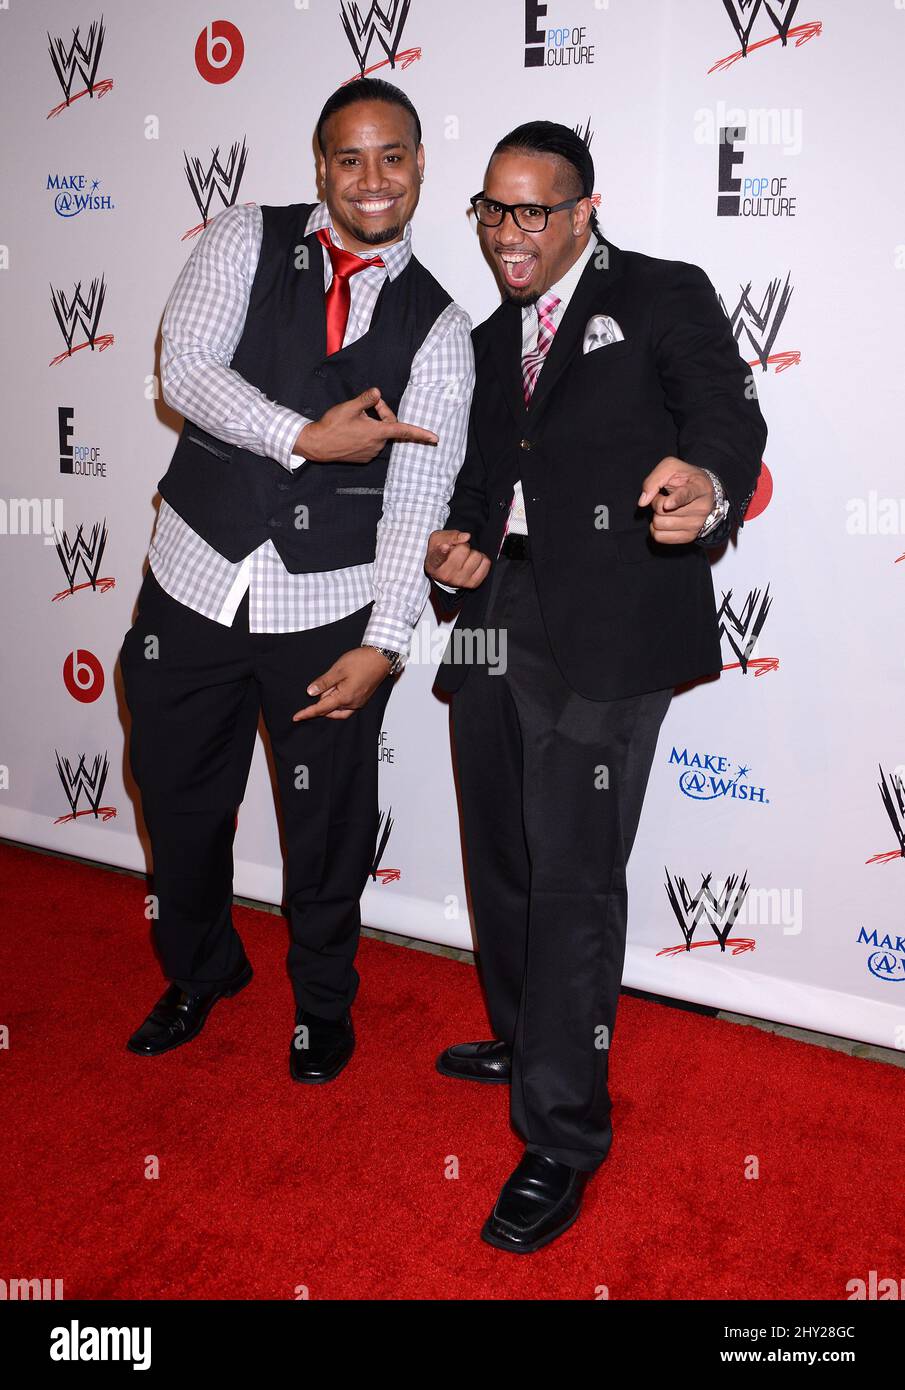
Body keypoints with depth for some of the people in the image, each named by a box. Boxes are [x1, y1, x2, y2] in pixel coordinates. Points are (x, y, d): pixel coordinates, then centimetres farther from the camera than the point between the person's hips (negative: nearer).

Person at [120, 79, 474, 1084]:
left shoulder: (437, 326, 0)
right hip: (196, 579, 2)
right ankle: (200, 971, 43)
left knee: (328, 819, 10)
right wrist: (307, 439, -22)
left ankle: (323, 999, 37)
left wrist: (384, 641, -16)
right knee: (179, 798, 15)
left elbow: (418, 497, -8)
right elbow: (186, 368, -11)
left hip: (330, 606, -1)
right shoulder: (246, 241, 3)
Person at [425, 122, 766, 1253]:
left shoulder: (663, 297, 2)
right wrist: (459, 547, 1)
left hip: (605, 627, -7)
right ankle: (523, 1039, 38)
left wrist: (710, 488, -35)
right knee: (501, 853, 15)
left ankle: (562, 1138, 7)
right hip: (496, 616, 7)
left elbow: (729, 417, -11)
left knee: (573, 872, -6)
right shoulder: (491, 339, 21)